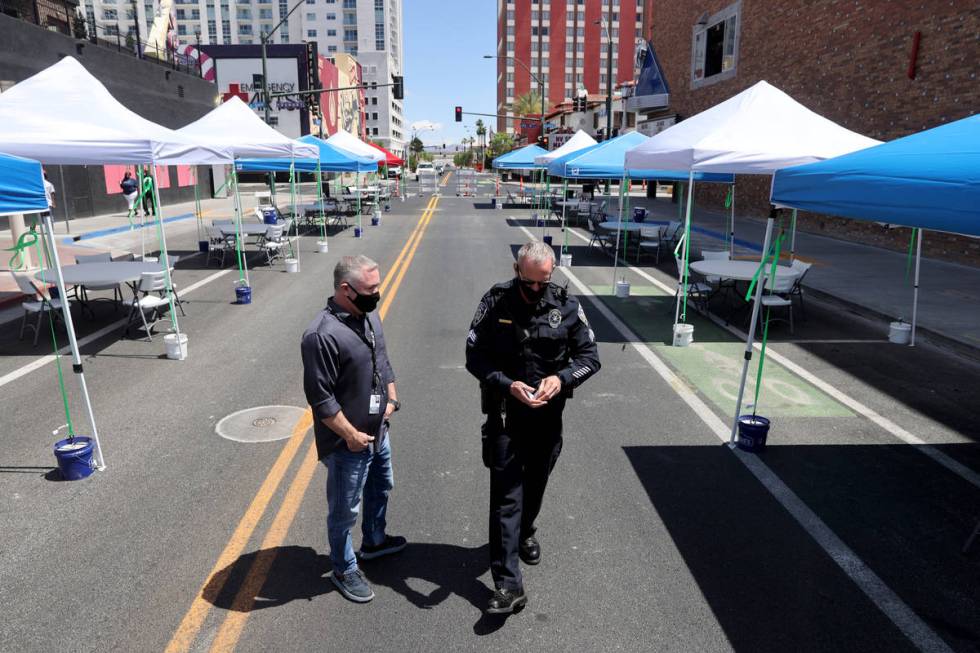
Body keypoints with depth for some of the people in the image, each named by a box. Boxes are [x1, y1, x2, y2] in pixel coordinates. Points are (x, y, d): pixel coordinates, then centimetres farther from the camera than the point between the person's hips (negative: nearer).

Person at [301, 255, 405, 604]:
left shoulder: (370, 316, 0)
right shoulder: (322, 335, -27)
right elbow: (320, 396, -25)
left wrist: (392, 398, 4)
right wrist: (351, 435, -19)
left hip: (378, 431, 9)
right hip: (347, 443, -9)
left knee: (381, 489, 28)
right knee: (344, 510, 11)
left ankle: (374, 541, 52)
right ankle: (344, 570, 33)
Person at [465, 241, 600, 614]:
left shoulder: (567, 306, -7)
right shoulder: (495, 303, -10)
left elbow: (590, 356, -1)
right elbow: (474, 357, -7)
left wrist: (561, 379, -20)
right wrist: (508, 384, -22)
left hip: (548, 414, 3)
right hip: (505, 414, -2)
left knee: (535, 483, 22)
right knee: (506, 495, -4)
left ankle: (524, 533, 52)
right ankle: (508, 584, 1)